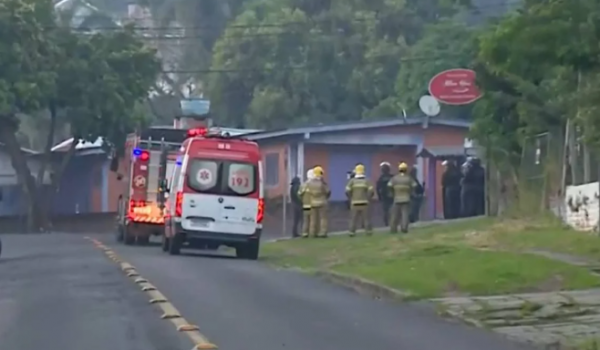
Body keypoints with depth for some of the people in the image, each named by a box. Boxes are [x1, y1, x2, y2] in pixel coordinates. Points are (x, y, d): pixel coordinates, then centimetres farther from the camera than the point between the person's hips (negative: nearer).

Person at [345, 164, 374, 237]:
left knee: (353, 218, 6)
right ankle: (368, 231, 9)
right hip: (364, 202, 0)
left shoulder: (352, 181, -2)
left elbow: (347, 191, -8)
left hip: (354, 203, 0)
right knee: (366, 218, 8)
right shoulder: (367, 180, -2)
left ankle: (352, 232, 3)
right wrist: (368, 199, 4)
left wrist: (350, 199, 6)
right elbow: (371, 191, -10)